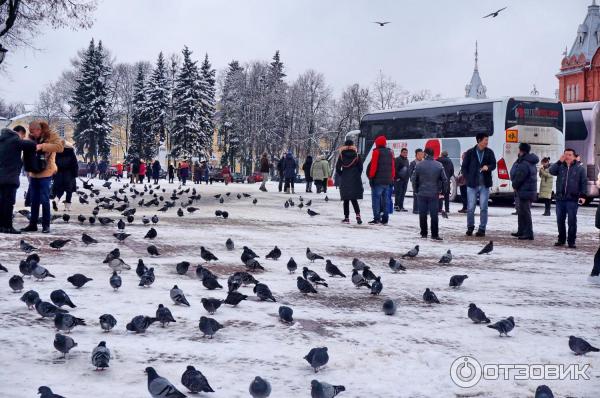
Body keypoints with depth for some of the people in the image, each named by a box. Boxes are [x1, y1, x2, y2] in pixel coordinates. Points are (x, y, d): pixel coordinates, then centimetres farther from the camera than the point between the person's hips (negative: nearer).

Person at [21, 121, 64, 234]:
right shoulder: (32, 138, 10)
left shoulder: (51, 136, -8)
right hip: (33, 173, 6)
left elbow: (59, 147, -24)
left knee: (44, 200, -3)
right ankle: (33, 224, 16)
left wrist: (42, 146, -30)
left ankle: (46, 225, 4)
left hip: (45, 173, -6)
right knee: (34, 200, 10)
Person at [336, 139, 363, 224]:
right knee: (354, 199, 7)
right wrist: (357, 176, 13)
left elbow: (337, 168, -3)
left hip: (344, 181, -1)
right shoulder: (356, 155, -1)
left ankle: (346, 217, 5)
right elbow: (360, 168, 0)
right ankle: (358, 215, -11)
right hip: (355, 180, 1)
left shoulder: (341, 155, -2)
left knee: (346, 200, 6)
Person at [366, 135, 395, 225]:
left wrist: (371, 176, -6)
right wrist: (392, 178, 17)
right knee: (385, 200, 9)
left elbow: (373, 166, -11)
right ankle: (385, 219, 9)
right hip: (388, 181, 6)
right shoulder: (390, 152, 12)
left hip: (378, 180, -6)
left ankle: (376, 218, -8)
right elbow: (393, 167, 13)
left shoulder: (376, 152, -7)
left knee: (376, 199, -2)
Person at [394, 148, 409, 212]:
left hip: (405, 179, 8)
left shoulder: (406, 160, 18)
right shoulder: (398, 159, -8)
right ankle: (396, 206, -6)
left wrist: (407, 177, 18)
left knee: (403, 194, 9)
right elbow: (395, 169, -14)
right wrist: (397, 177, -17)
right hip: (399, 179, -8)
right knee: (398, 193, -9)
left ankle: (401, 206, 13)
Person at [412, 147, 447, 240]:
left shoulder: (419, 165, -5)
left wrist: (416, 191, 11)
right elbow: (444, 180, -1)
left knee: (422, 214, 8)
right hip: (434, 194, 0)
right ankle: (434, 234, 0)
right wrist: (441, 190, 11)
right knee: (434, 215, 2)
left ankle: (423, 233, 13)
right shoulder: (439, 165, -3)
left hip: (421, 194, 0)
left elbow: (414, 179, -1)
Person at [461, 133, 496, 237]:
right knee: (470, 208, 1)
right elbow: (464, 167, 5)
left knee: (483, 208, 2)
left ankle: (482, 229, 9)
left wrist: (488, 167, -17)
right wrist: (468, 179, -4)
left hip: (485, 185, 1)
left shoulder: (489, 152, 5)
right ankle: (470, 227, 17)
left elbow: (493, 165, 5)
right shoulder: (470, 153, 0)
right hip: (472, 185, -1)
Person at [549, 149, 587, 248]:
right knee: (560, 220, 9)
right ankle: (561, 239, 21)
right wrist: (560, 161, -15)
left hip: (572, 199, -3)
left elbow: (584, 183, 1)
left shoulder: (579, 168, 2)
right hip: (560, 198, 3)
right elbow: (551, 171, -9)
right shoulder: (560, 166, 8)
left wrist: (583, 195, -8)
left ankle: (571, 241, 4)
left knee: (572, 221, -3)